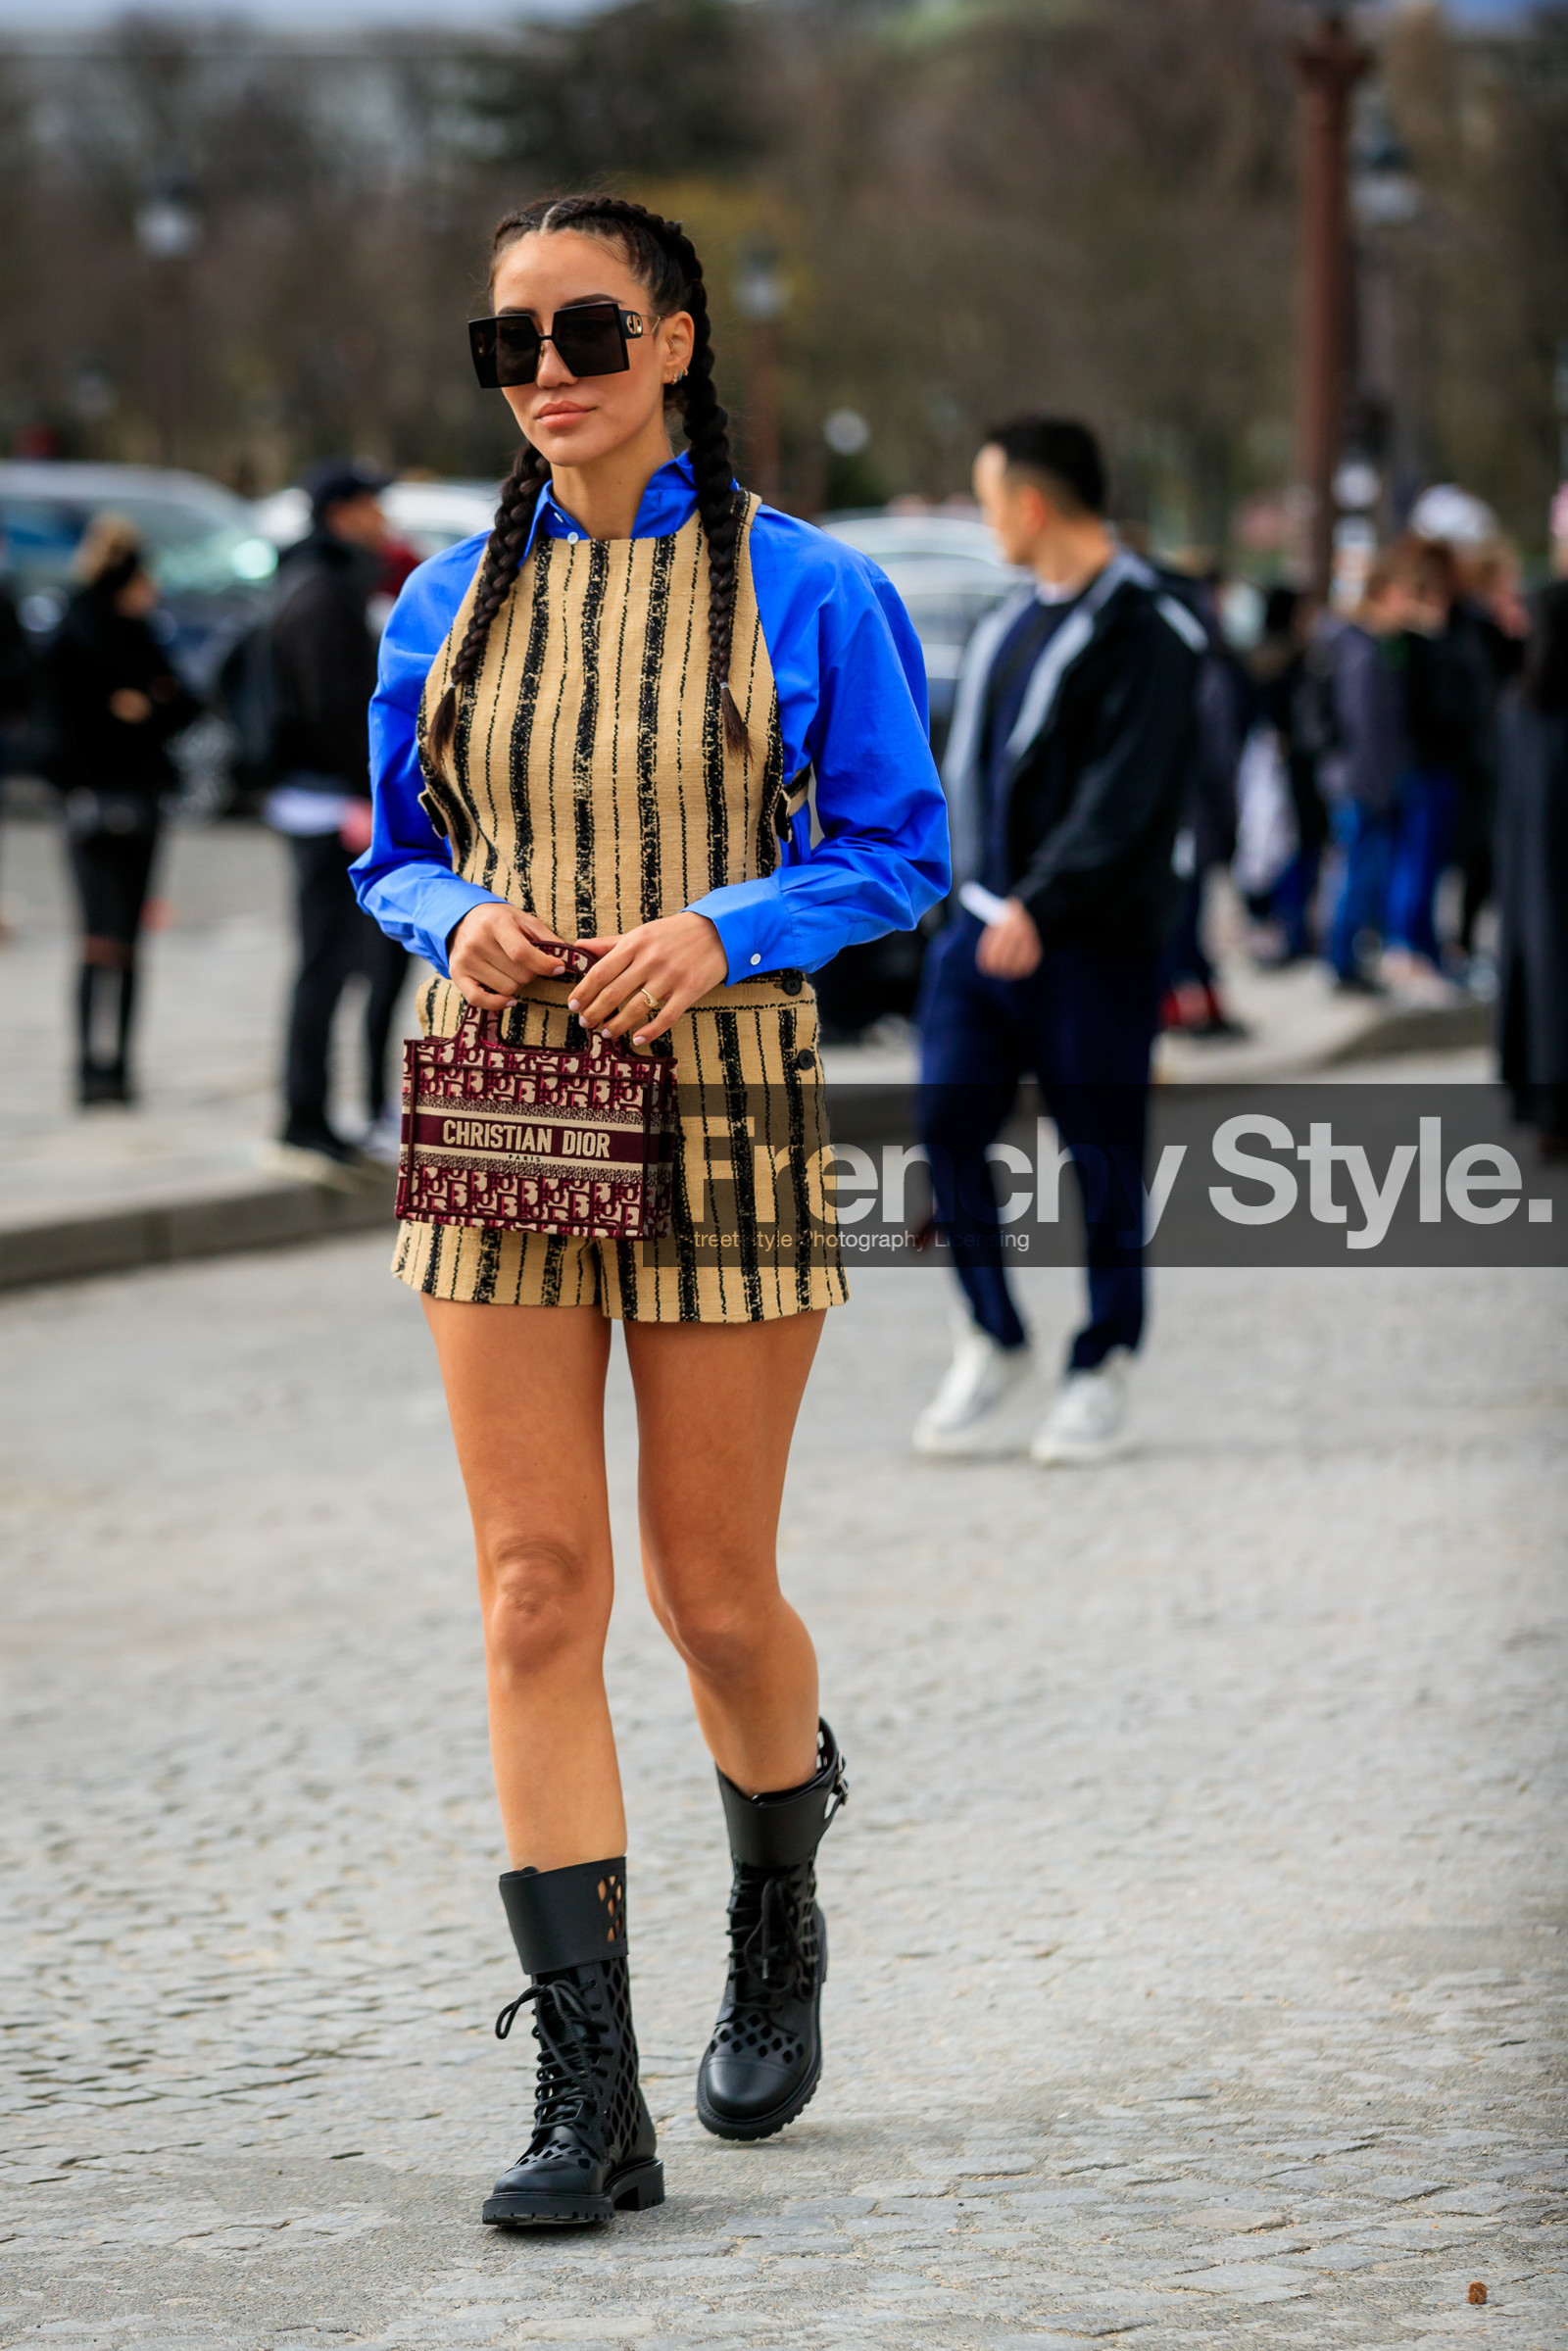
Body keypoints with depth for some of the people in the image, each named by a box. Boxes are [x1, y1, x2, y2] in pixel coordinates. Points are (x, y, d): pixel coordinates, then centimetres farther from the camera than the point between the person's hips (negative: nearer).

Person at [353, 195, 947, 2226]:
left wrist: (723, 929, -16)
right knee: (538, 1592, -6)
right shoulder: (449, 603, 7)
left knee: (713, 1594, 6)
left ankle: (779, 1915, 39)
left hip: (723, 1120, -2)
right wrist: (457, 918, -7)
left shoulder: (806, 591, -2)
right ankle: (589, 2096, -5)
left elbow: (900, 853, 1)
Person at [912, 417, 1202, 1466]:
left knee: (1103, 1158, 0)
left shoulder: (1143, 631, -12)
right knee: (948, 1121, -3)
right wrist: (982, 893, 17)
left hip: (1091, 939, -7)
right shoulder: (1017, 620, 14)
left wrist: (1042, 904, -29)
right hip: (985, 922, 7)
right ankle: (993, 1347, 8)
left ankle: (1103, 1372, 12)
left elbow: (1124, 794, -21)